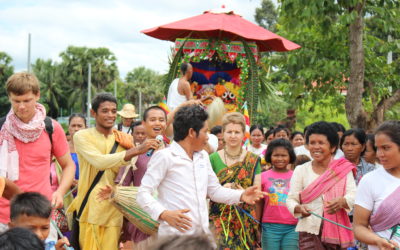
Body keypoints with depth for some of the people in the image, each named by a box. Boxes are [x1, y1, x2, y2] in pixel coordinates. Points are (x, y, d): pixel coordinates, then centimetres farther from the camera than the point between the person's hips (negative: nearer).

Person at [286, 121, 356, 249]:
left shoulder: (344, 169, 5)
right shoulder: (301, 170, 5)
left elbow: (353, 196, -5)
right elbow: (291, 199, 2)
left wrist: (342, 201, -27)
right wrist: (299, 208, -20)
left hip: (337, 230, 1)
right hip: (310, 230, -1)